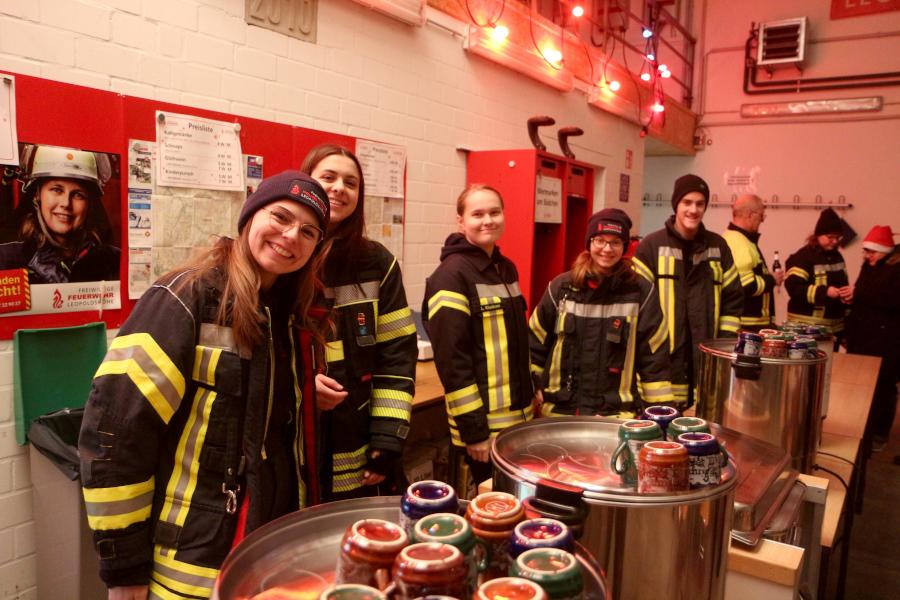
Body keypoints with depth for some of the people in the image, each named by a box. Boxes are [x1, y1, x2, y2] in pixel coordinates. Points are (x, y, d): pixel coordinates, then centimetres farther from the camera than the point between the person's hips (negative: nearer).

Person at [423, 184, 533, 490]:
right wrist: (473, 430, -19)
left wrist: (532, 395, 17)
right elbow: (452, 359, -19)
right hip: (483, 424, -8)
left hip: (518, 418, 8)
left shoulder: (507, 268, 9)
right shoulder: (452, 275, -16)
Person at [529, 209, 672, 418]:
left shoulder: (640, 292, -4)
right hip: (560, 409, 2)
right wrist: (535, 388, 6)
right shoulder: (561, 286, 0)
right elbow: (535, 343, 8)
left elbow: (654, 357, -2)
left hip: (618, 412, -1)